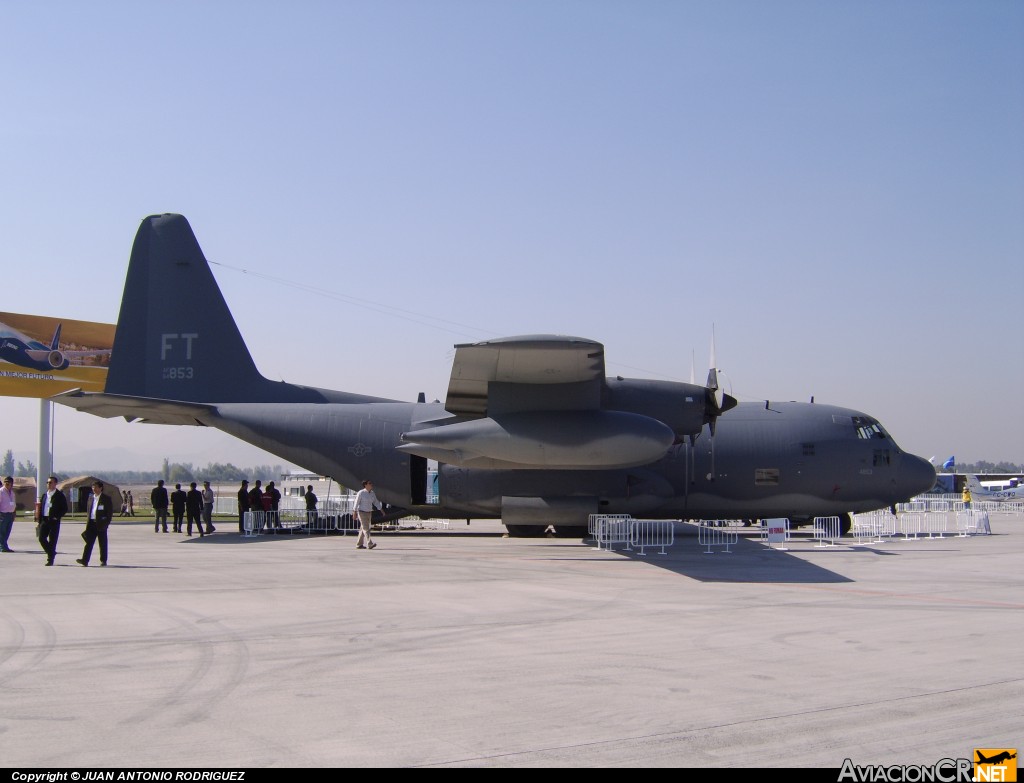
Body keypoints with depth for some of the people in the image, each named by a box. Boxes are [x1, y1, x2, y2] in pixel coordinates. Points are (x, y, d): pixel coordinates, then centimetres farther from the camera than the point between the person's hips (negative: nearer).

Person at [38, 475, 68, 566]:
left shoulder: (59, 495, -2)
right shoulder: (45, 495, 14)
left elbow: (65, 509, -4)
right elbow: (41, 508, 15)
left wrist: (57, 517, -15)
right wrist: (40, 521, 9)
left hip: (54, 521, -5)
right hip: (44, 520, 5)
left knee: (52, 541, -3)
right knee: (41, 538, -4)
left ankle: (50, 559, 4)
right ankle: (51, 553, 17)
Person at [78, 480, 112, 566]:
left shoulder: (106, 498, -3)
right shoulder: (91, 498, 15)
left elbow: (110, 512, -5)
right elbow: (89, 511, 20)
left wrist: (106, 523, -12)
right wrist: (88, 522, 12)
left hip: (101, 524, -5)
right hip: (92, 523, 5)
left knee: (102, 543, 3)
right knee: (89, 542, -5)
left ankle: (103, 561, 12)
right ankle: (85, 560, -10)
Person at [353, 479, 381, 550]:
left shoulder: (372, 493, 6)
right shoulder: (361, 493, -13)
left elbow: (376, 502, 10)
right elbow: (356, 503, -11)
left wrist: (381, 510, 3)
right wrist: (355, 513, -12)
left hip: (369, 513, 7)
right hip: (362, 512, -7)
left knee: (363, 529, 10)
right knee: (366, 528, -14)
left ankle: (359, 544, 17)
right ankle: (370, 544, -21)